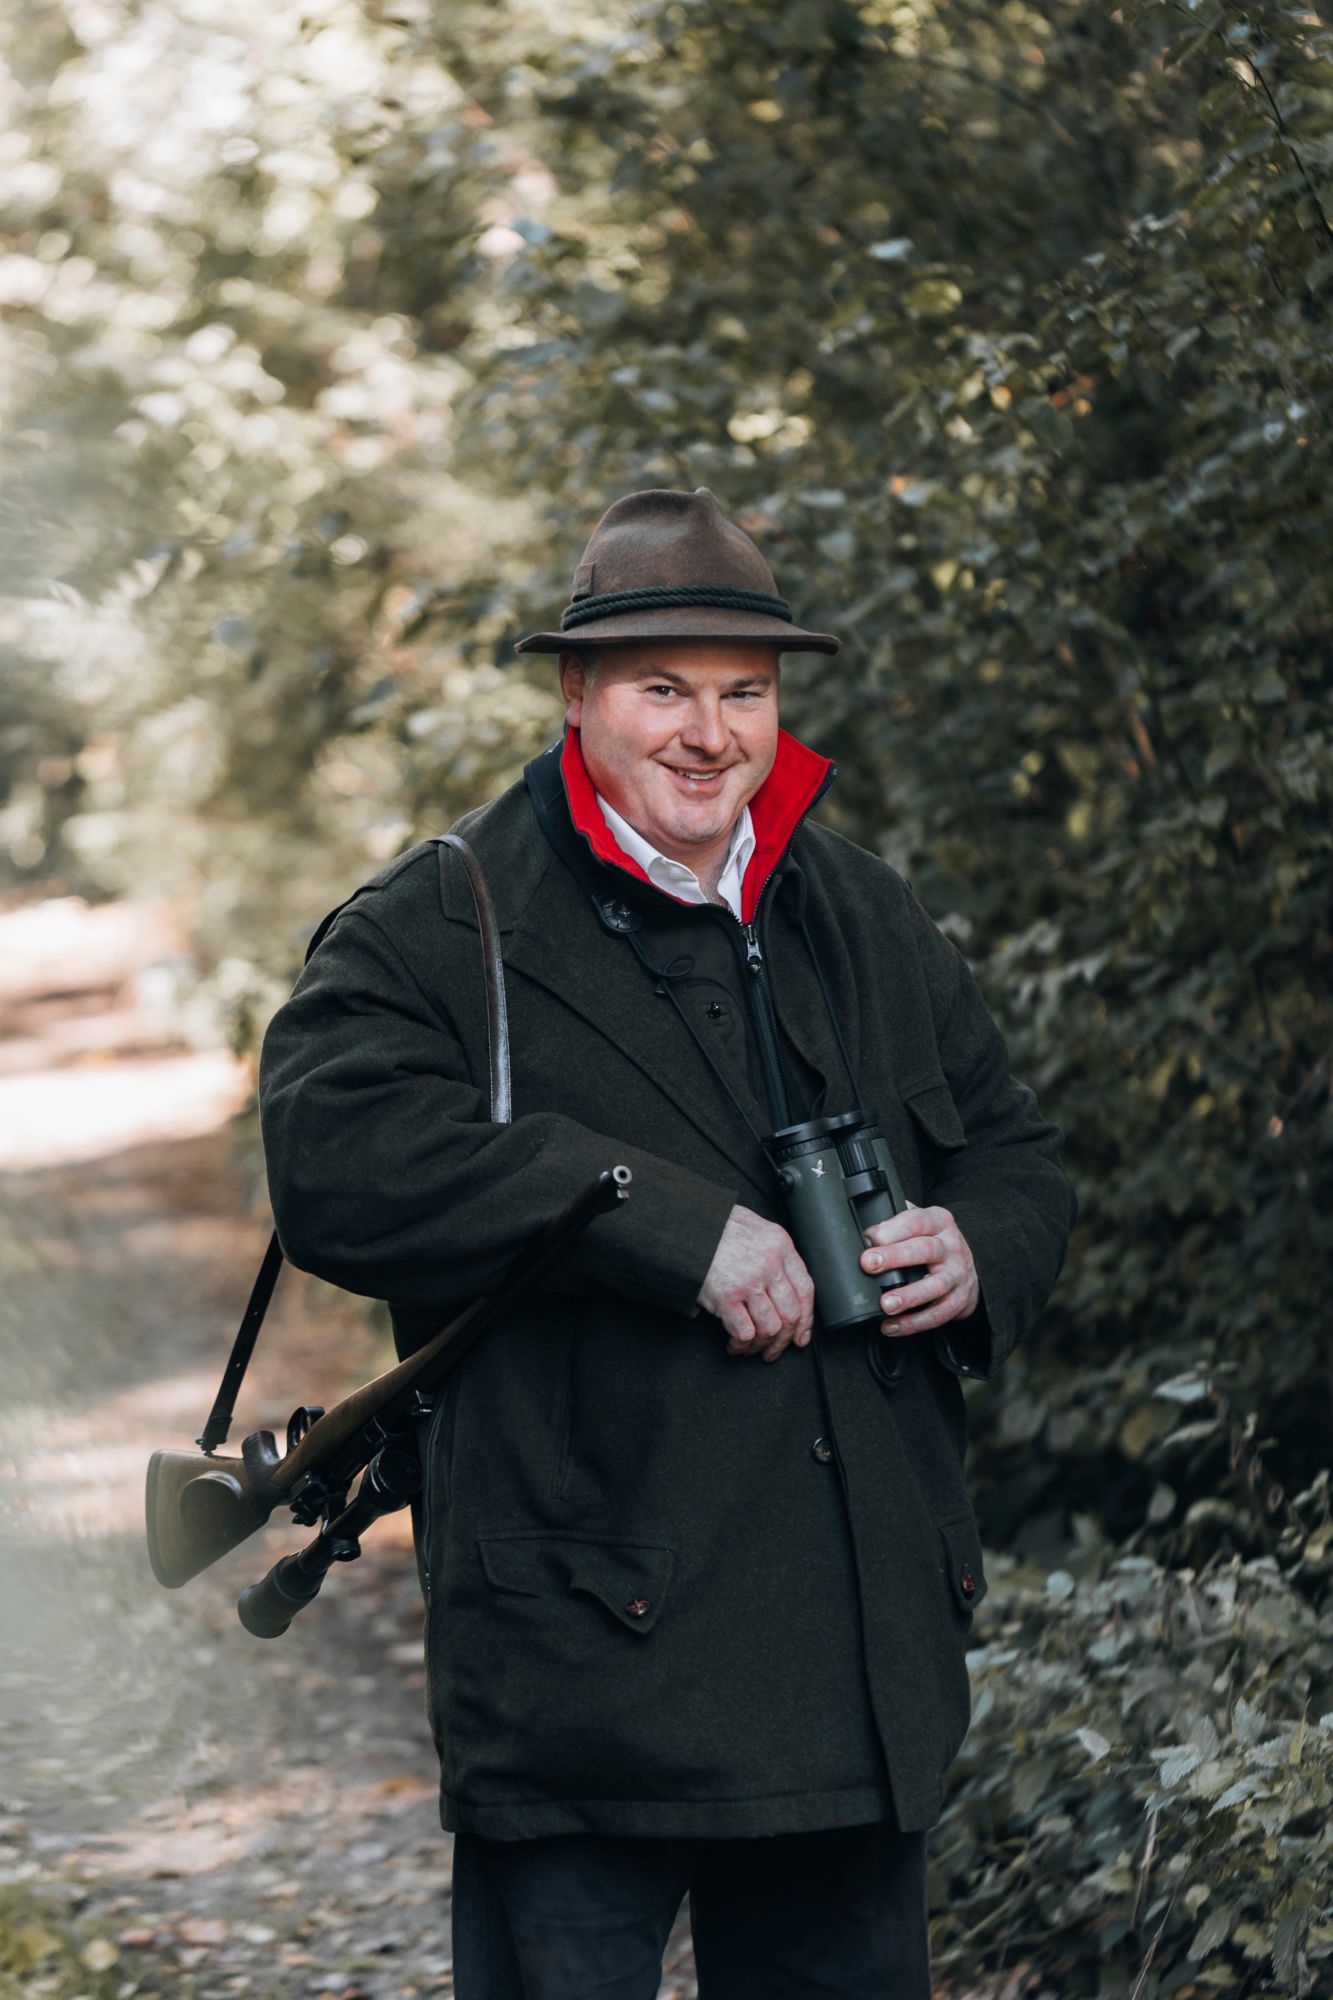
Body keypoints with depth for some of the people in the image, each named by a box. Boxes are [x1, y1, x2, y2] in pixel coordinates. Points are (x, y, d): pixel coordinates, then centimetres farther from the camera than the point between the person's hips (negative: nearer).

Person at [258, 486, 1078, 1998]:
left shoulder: (873, 925, 15)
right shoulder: (445, 927, -5)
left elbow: (1019, 1155, 25)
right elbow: (335, 1151, -22)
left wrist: (981, 1253, -1)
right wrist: (677, 1230, -25)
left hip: (862, 1666, 6)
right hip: (584, 1671, -6)